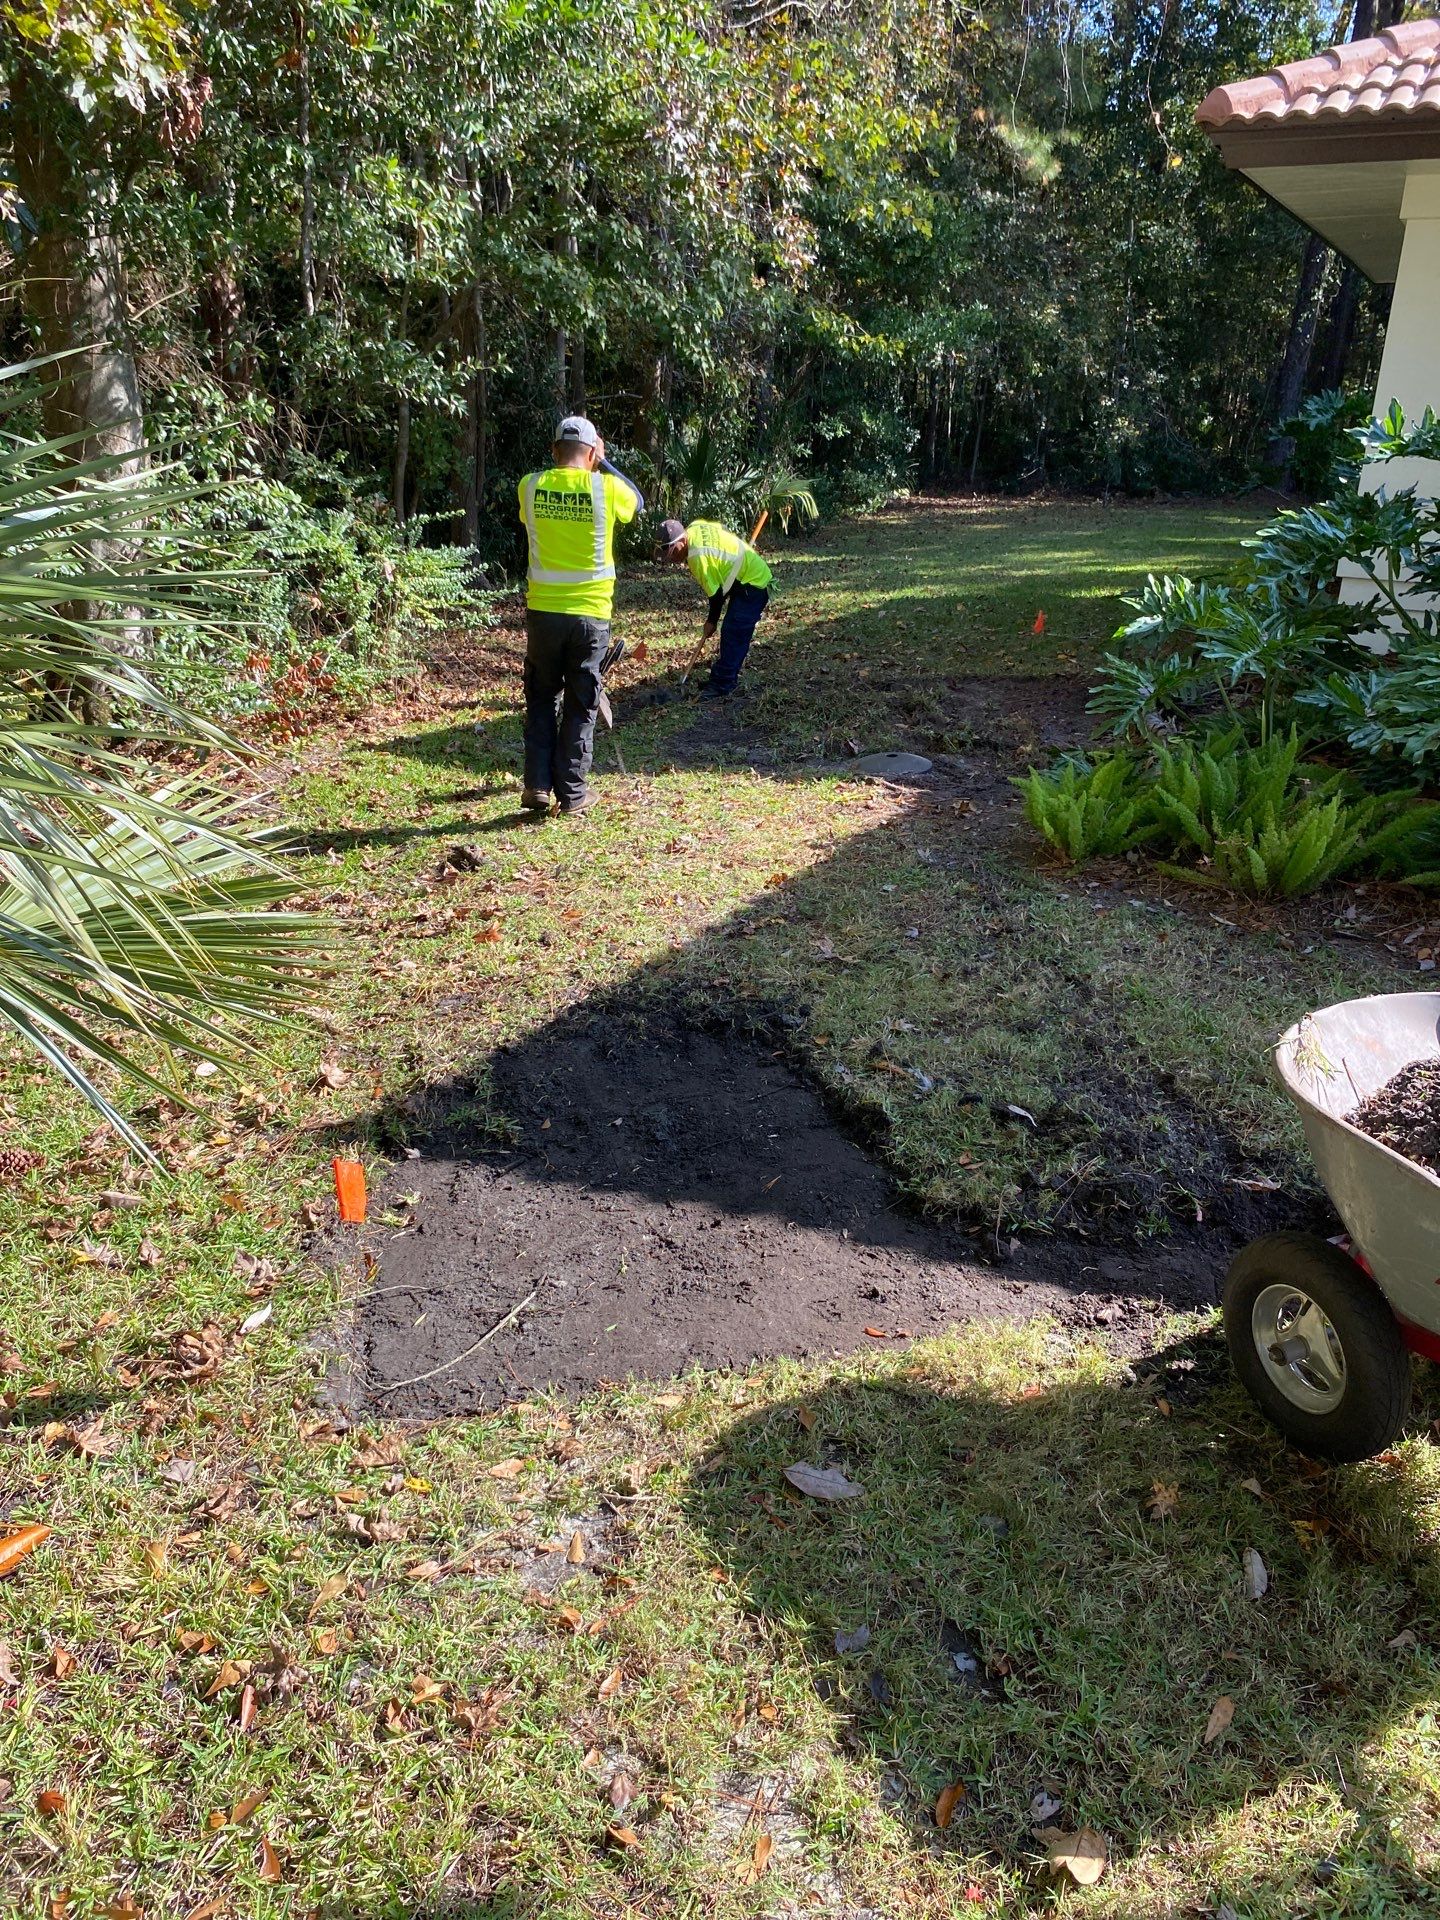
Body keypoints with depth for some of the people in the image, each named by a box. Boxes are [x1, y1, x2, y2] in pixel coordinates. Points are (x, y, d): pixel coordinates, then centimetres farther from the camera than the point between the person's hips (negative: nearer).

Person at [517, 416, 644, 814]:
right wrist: (604, 463, 17)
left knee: (541, 700, 15)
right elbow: (638, 501, 15)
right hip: (590, 614, -1)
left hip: (543, 611, 2)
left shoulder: (531, 486, -2)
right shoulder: (606, 488, -7)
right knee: (580, 707, 8)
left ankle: (537, 786, 9)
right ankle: (572, 793, 11)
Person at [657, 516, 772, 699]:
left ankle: (722, 686, -6)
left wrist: (712, 621, -4)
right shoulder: (695, 526, -2)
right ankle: (721, 678, 18)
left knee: (732, 636, -10)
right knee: (731, 633, 13)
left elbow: (716, 593, -19)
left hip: (753, 585, -10)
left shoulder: (699, 556, -28)